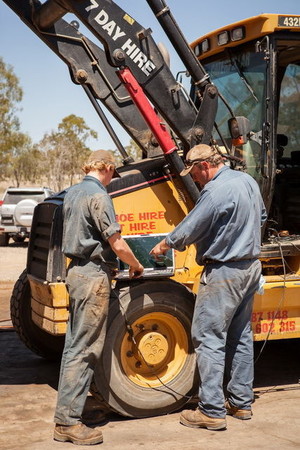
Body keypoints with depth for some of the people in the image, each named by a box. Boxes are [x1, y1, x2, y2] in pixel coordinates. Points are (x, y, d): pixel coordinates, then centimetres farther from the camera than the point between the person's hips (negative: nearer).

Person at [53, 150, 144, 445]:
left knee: (74, 344, 12)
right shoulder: (98, 196, -15)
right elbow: (117, 245, -15)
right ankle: (68, 421, -3)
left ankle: (65, 419, 18)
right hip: (94, 275, -9)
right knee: (84, 349, -6)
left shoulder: (72, 194, 13)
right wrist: (136, 266, 1)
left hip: (76, 271, 9)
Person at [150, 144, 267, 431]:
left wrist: (163, 246, 2)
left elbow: (189, 230, -15)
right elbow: (261, 218, 23)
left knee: (209, 338, -4)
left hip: (223, 273, -9)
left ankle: (212, 411, -2)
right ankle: (241, 402, 25)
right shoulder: (248, 181, 8)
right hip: (251, 267, 10)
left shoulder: (215, 191, -20)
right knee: (241, 336, 16)